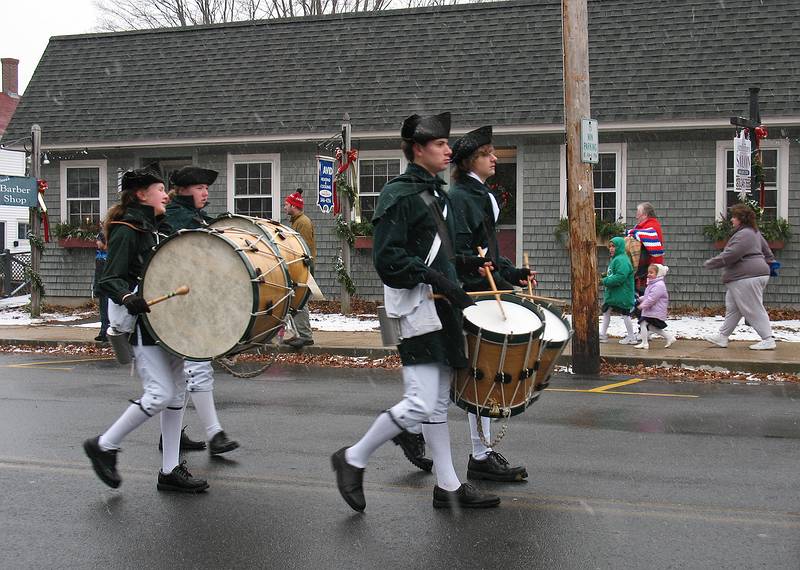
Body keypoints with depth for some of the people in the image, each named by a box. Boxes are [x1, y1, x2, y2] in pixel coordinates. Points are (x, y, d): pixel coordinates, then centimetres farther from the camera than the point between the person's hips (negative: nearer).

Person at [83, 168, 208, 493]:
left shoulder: (155, 228, 16)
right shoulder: (126, 230, -11)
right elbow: (110, 279, -17)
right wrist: (128, 298, -36)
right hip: (141, 323, -9)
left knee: (177, 390, 6)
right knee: (161, 393, -15)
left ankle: (170, 470, 12)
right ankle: (104, 446, 4)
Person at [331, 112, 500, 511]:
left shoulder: (436, 194, 17)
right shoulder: (399, 195, -11)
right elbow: (387, 259, -18)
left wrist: (459, 294, 15)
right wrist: (435, 280, -22)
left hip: (440, 308, 10)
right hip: (415, 309, -9)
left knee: (440, 401, 12)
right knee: (421, 404, -12)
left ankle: (448, 487, 18)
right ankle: (353, 459, 4)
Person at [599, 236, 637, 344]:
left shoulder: (622, 260, -20)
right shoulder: (614, 259, 12)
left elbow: (620, 277, -28)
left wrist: (605, 281, -21)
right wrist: (606, 275, 5)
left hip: (622, 294, -10)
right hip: (612, 293, 10)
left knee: (625, 314, 0)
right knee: (606, 311, 12)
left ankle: (631, 337, 12)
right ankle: (603, 335, 19)